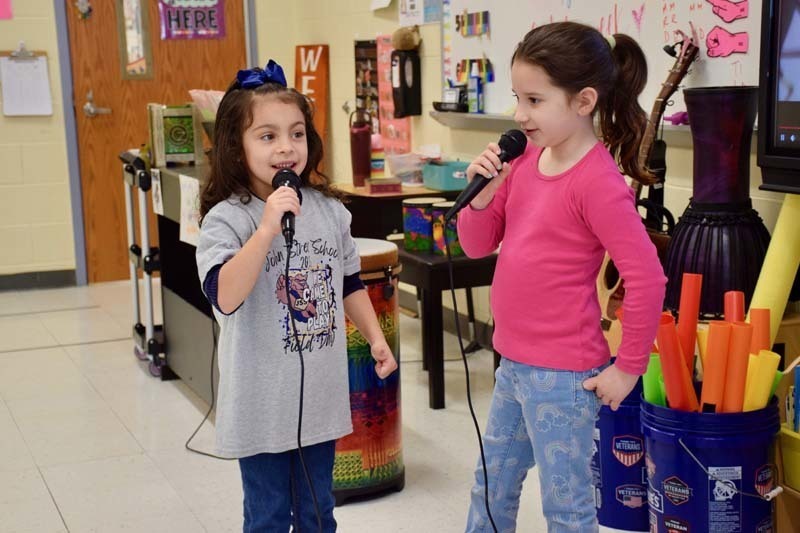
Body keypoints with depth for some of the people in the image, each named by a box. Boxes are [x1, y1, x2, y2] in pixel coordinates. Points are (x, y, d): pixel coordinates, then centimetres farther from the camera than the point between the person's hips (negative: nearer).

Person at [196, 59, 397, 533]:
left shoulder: (329, 209, 1)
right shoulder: (227, 219, -16)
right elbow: (225, 297, -31)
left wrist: (376, 337, 9)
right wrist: (268, 227, -34)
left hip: (321, 396, 5)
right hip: (263, 404, -5)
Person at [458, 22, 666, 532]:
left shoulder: (598, 181, -20)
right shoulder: (525, 161, 2)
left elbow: (647, 278, -20)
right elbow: (478, 244, 8)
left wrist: (628, 367, -13)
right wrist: (482, 192, -11)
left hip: (563, 375, -8)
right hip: (514, 364, 8)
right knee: (492, 483, 22)